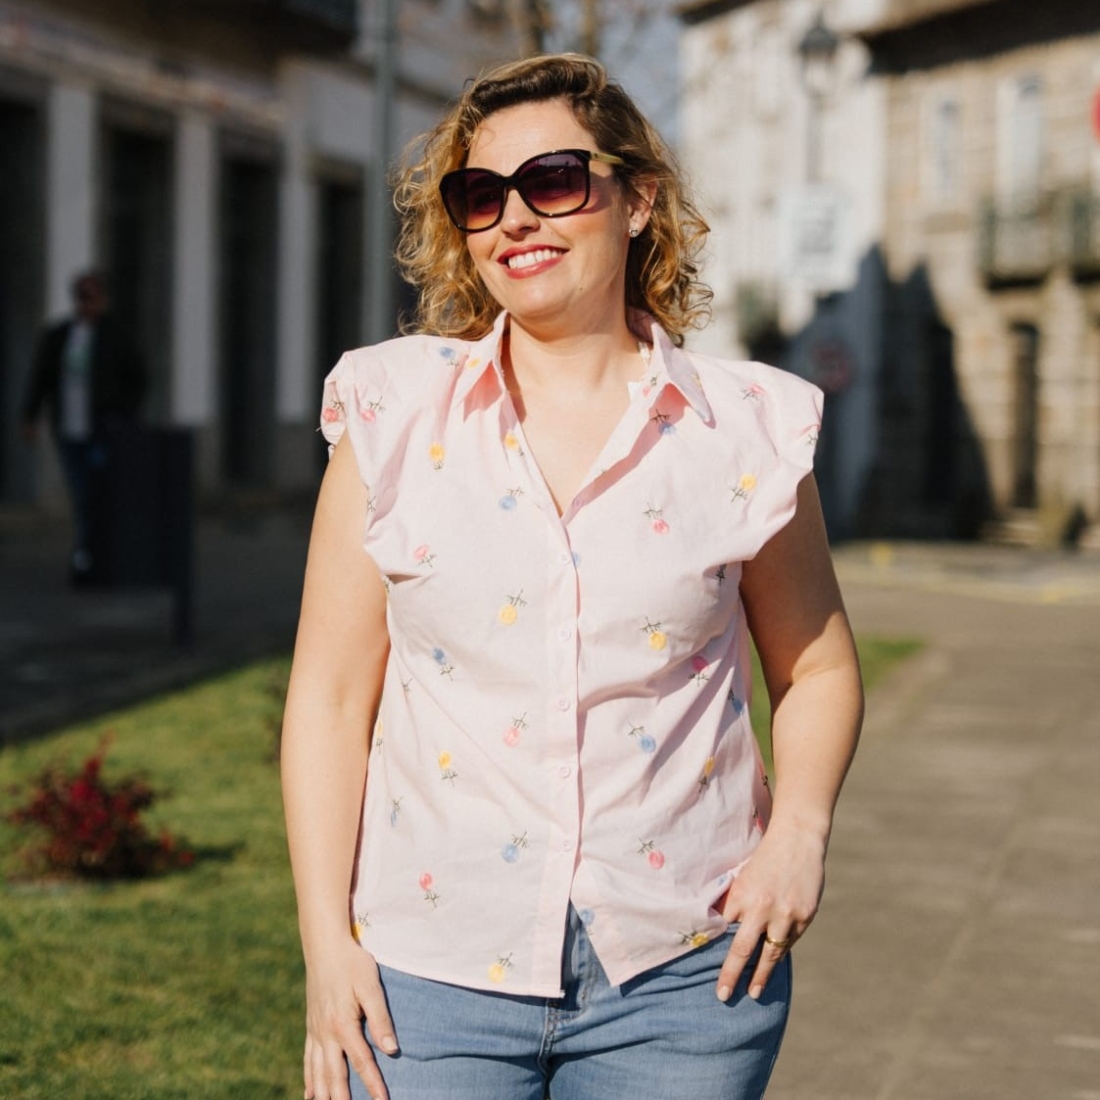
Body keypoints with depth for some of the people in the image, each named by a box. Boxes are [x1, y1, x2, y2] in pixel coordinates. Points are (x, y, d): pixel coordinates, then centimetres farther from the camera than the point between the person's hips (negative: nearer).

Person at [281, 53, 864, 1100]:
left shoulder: (746, 428, 1)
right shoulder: (396, 414, 1)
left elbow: (816, 668, 13)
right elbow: (330, 694, 2)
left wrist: (800, 825, -5)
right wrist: (326, 935, -4)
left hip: (679, 979, 0)